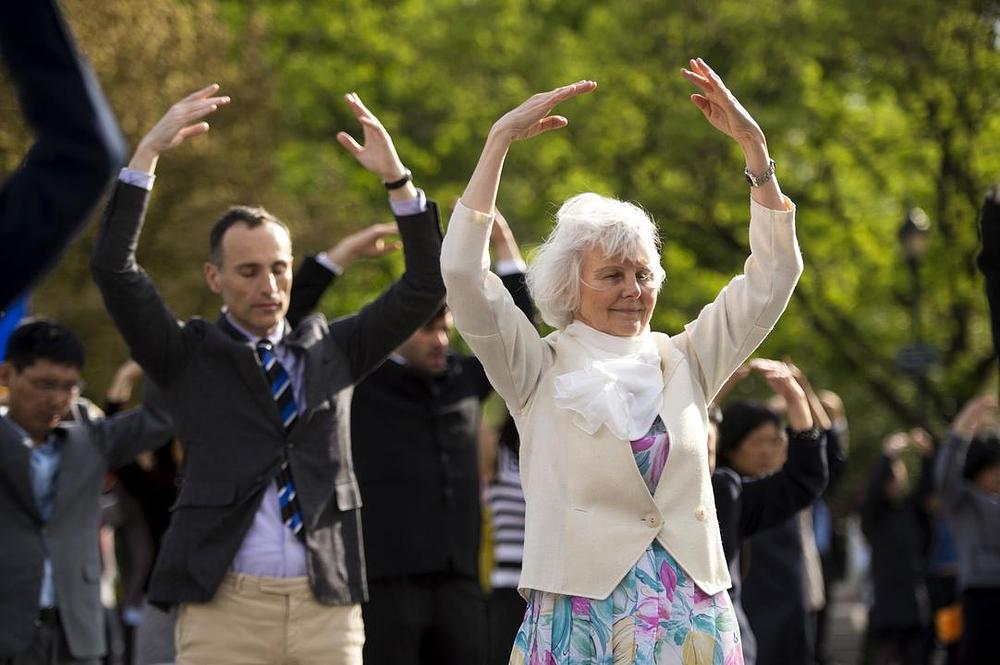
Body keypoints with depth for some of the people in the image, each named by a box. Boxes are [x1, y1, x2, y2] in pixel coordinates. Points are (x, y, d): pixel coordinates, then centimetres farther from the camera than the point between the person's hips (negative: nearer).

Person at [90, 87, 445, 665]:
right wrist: (147, 153, -7)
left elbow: (425, 288, 10)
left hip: (327, 603, 2)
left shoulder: (331, 350, 15)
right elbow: (113, 268, -2)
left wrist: (397, 178, -1)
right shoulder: (190, 357, 8)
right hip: (225, 604, -2)